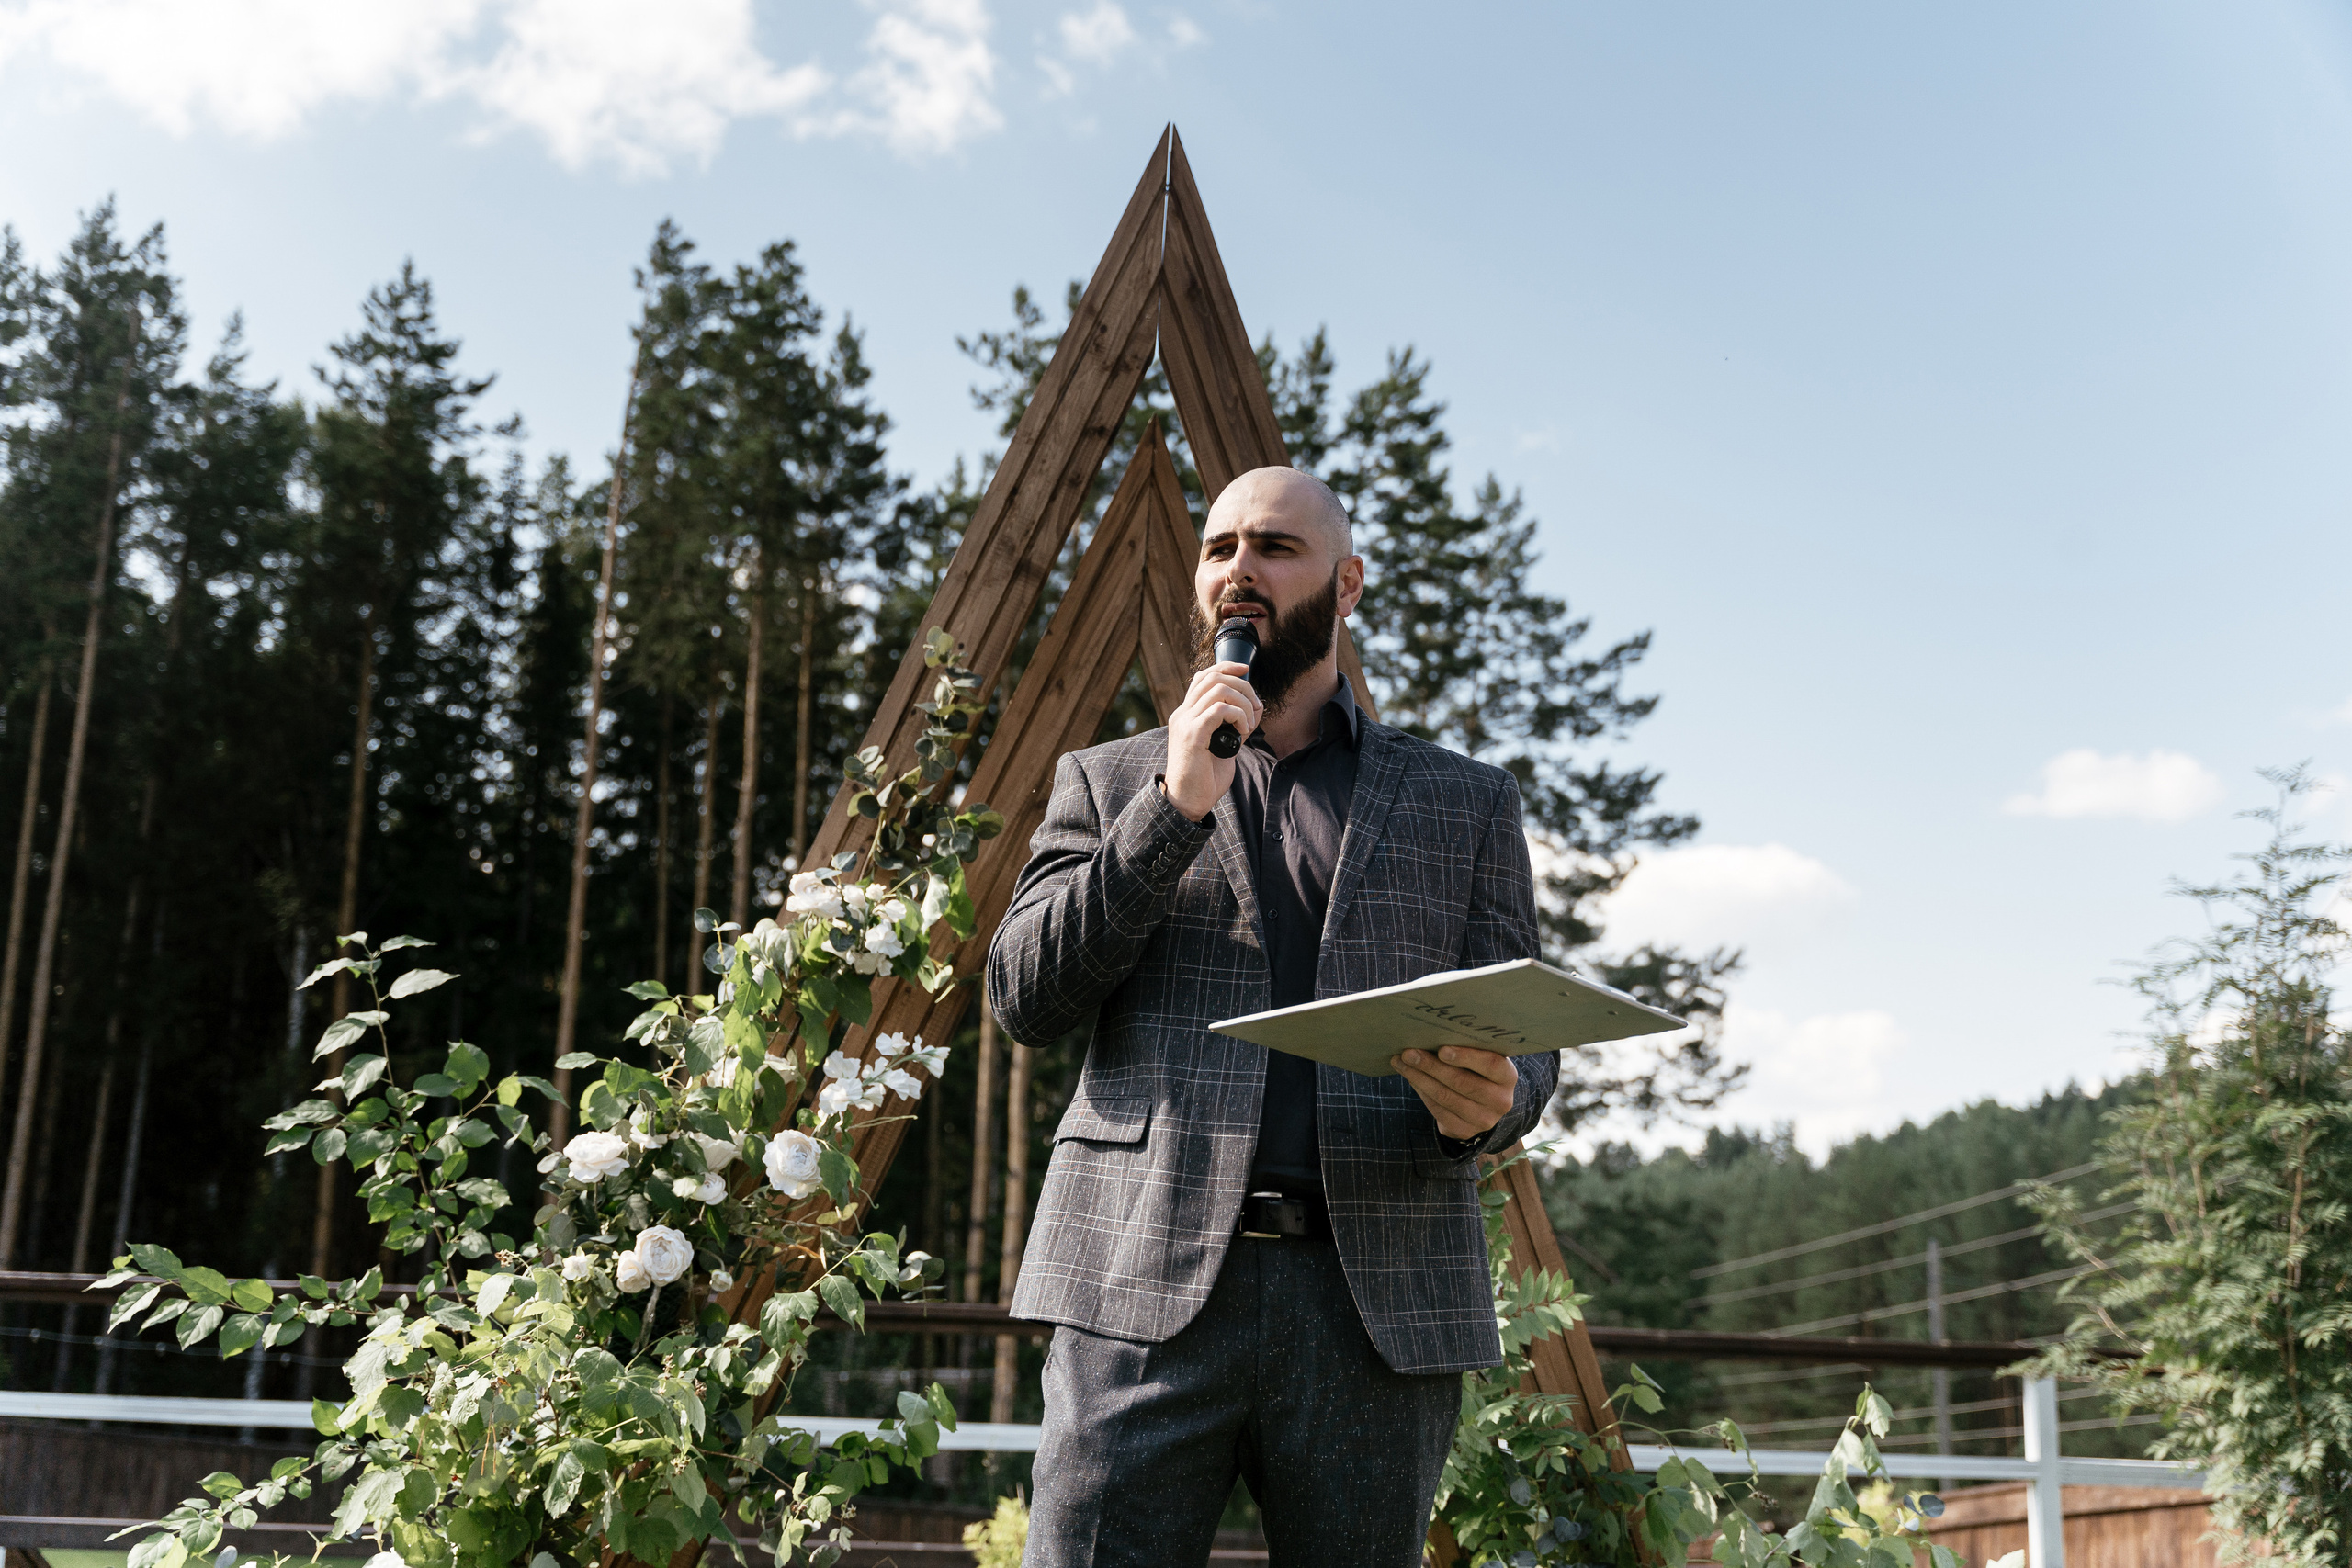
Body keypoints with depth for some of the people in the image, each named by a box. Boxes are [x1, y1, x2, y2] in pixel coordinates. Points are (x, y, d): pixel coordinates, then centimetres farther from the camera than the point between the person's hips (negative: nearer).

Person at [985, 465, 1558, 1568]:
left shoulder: (1465, 803, 16)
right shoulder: (1109, 782, 15)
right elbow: (1022, 998, 3)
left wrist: (1489, 1102, -12)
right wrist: (1175, 803, -6)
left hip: (1381, 1303, 1)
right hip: (1149, 1282, -1)